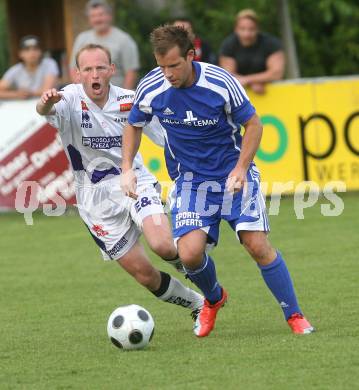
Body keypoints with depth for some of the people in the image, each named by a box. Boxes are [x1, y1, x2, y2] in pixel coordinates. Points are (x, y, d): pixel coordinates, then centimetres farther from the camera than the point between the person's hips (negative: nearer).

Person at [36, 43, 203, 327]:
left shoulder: (129, 100, -5)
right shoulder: (71, 99, -13)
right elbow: (45, 110, -37)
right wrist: (47, 103, -57)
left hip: (135, 183, 1)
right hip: (96, 200, -1)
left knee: (163, 245, -28)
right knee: (145, 275, -2)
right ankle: (198, 305, 23)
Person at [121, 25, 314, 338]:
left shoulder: (221, 83, -19)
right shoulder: (150, 89, -12)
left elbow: (253, 124, -7)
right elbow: (134, 125, 9)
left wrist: (241, 169, -18)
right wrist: (127, 169, -3)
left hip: (234, 174, -2)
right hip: (190, 180, 2)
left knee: (258, 246, -13)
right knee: (190, 253, -16)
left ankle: (295, 316, 4)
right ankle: (213, 299, 19)